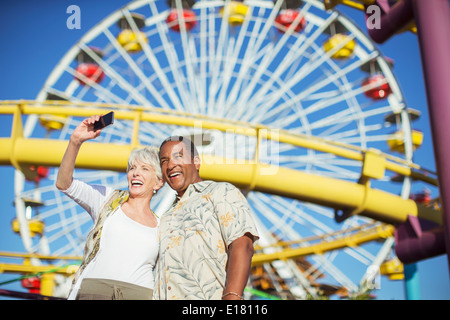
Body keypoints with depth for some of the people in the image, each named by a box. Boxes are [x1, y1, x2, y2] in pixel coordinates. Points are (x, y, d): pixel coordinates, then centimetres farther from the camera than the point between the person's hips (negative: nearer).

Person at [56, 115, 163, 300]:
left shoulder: (160, 227, 15)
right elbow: (64, 184, 0)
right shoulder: (109, 199, 12)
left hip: (140, 294, 1)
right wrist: (75, 141, -11)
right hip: (92, 291, 0)